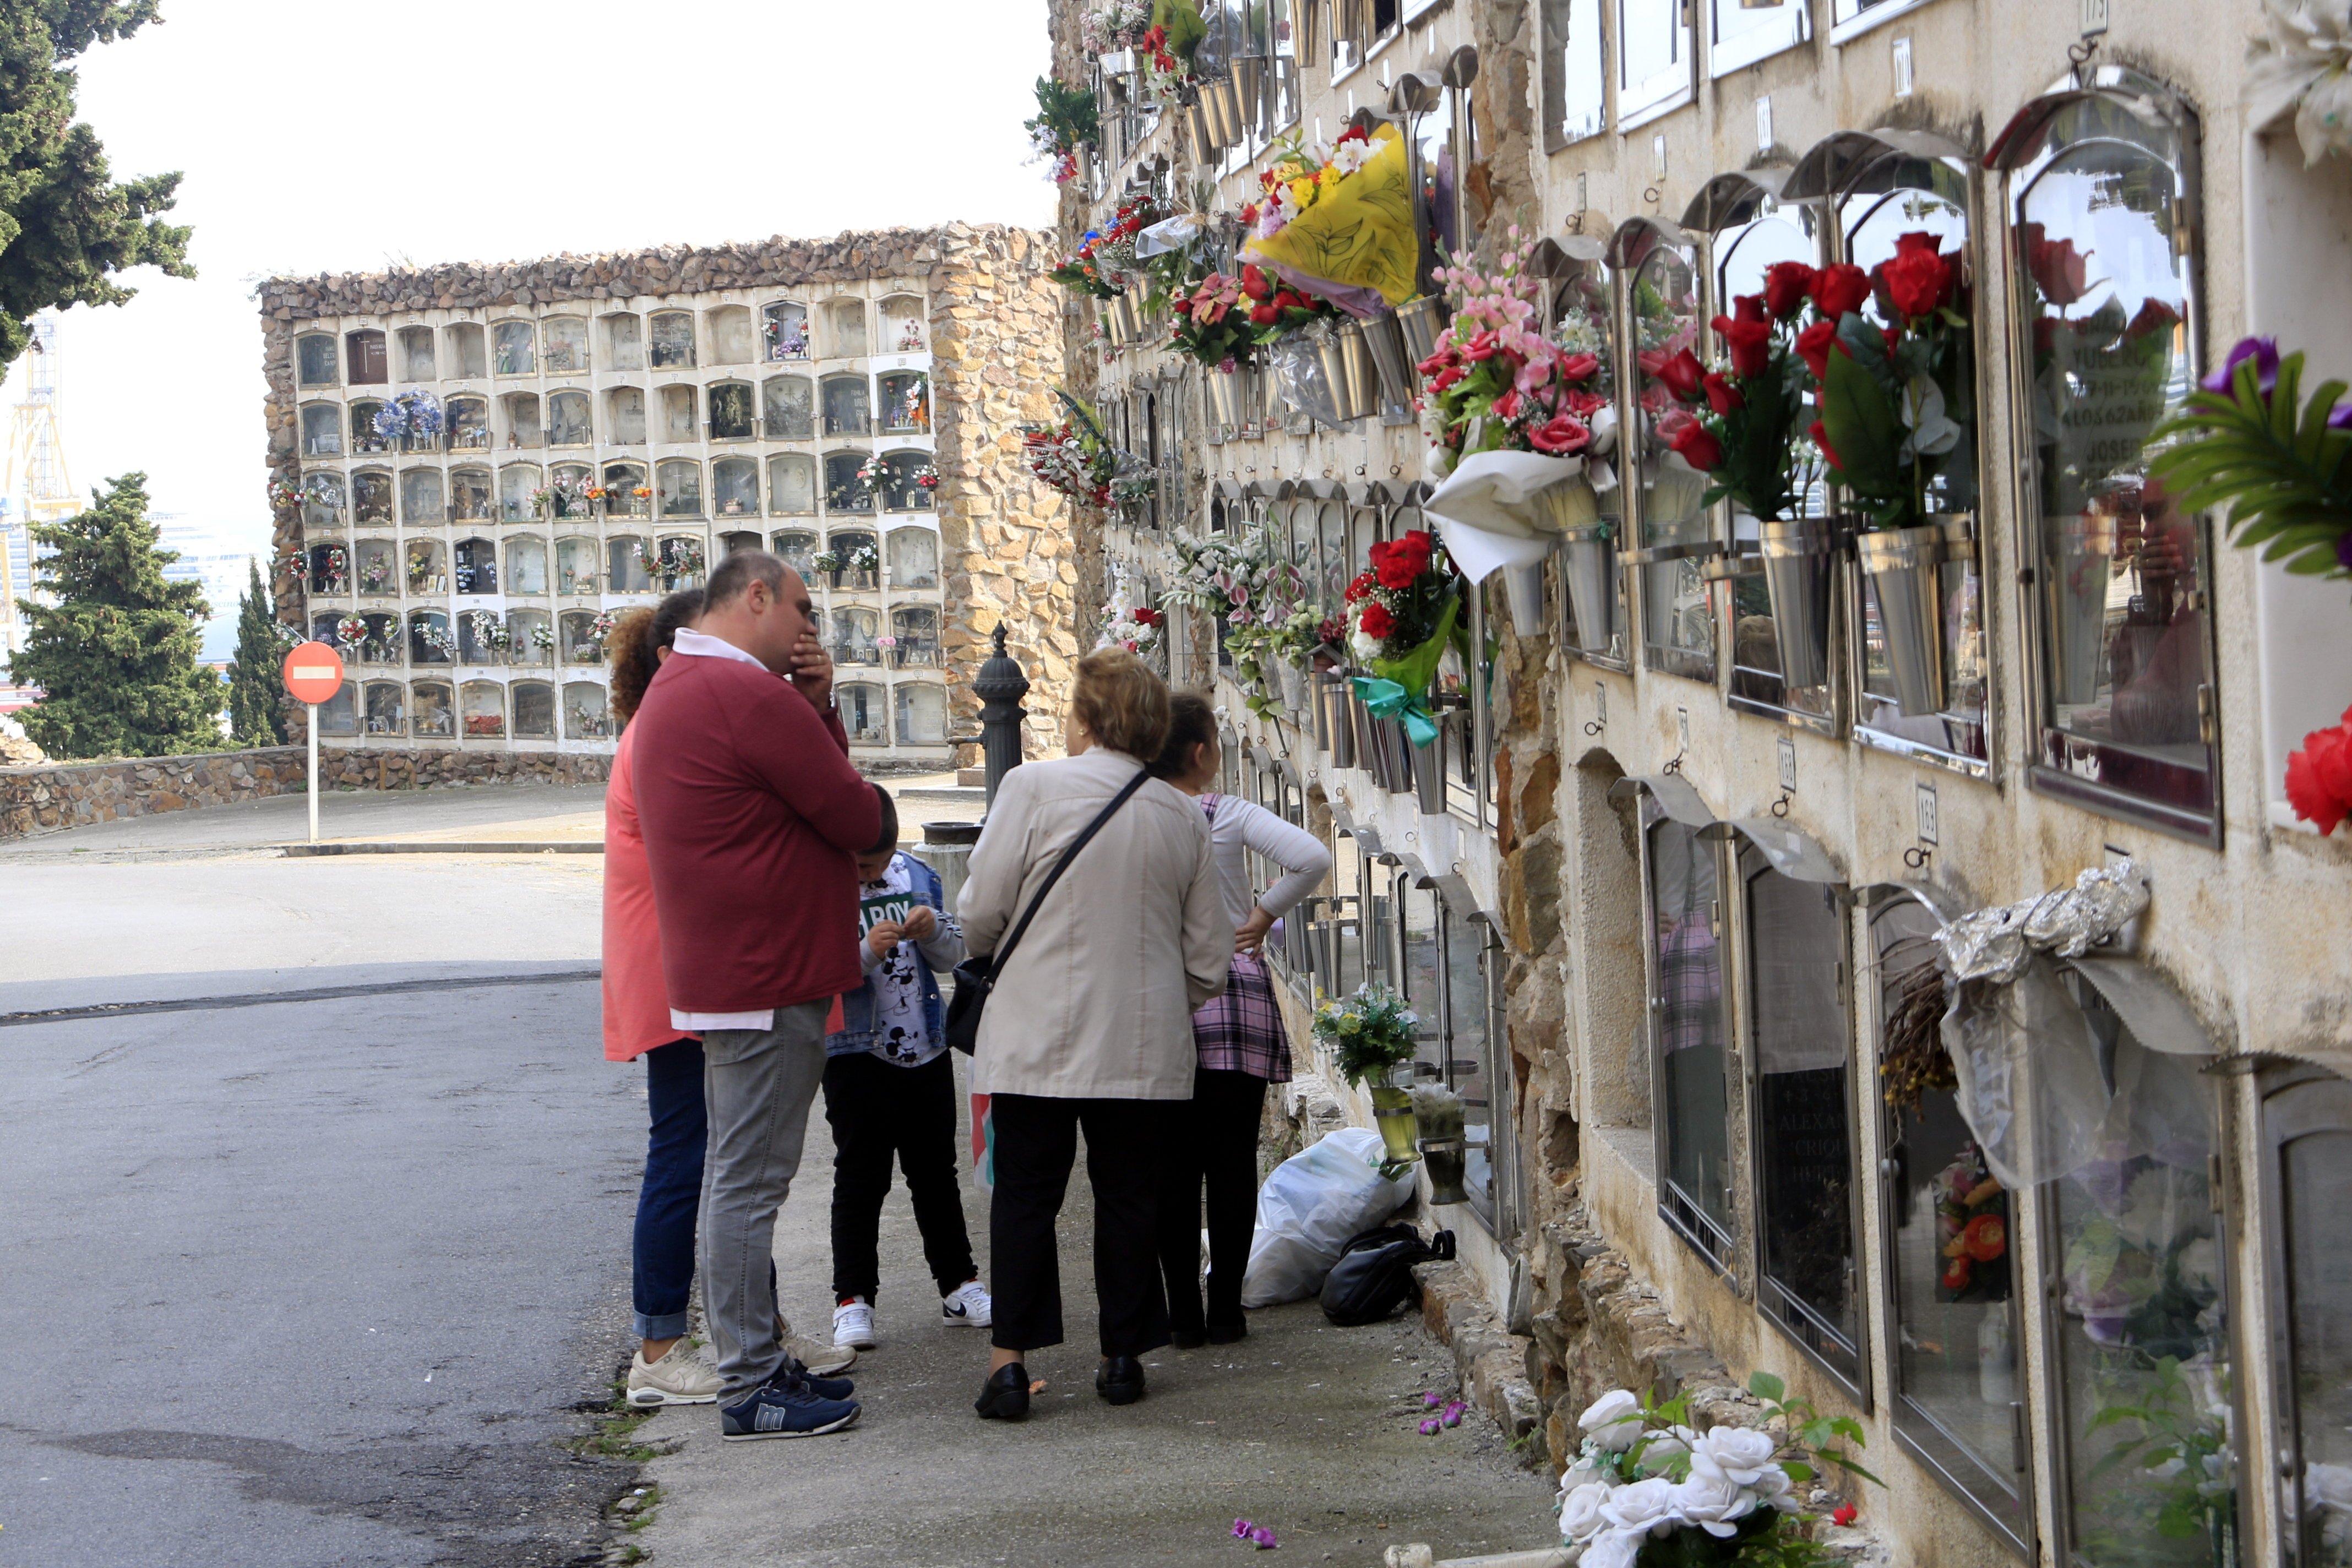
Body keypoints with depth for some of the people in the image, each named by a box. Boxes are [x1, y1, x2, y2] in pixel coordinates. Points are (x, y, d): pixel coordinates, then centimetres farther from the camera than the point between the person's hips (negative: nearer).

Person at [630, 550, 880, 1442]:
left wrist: (817, 706, 2)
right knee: (750, 1181, -6)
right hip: (767, 977, -11)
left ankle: (756, 1365, 24)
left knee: (740, 1176, 15)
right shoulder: (749, 694, -18)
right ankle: (751, 1390, -2)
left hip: (721, 974, 11)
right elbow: (859, 817, -14)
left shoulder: (670, 692, 17)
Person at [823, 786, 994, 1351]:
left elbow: (953, 956, 8)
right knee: (860, 1177, -1)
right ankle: (852, 1299, 5)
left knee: (936, 1171, 14)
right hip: (855, 1052, -4)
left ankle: (958, 1286, 24)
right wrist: (867, 952, -28)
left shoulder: (917, 876, 4)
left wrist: (933, 930, -12)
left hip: (926, 1048, 5)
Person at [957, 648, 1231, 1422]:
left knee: (1024, 1194, 4)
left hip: (1040, 1038, -2)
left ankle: (1009, 1360, -1)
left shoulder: (1033, 787, -8)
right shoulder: (1183, 816, 4)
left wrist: (987, 944, 17)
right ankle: (1124, 1357, 14)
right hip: (1145, 1046, 3)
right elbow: (1210, 956, 7)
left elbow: (980, 914, -6)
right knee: (1127, 1197, 10)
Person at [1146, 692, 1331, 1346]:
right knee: (1233, 1163, 4)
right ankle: (1225, 1310, 5)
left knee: (1173, 1167, 5)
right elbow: (1312, 858, -15)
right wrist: (1266, 913, -3)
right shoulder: (1232, 816, -4)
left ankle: (1183, 1314, 4)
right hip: (1235, 994, -1)